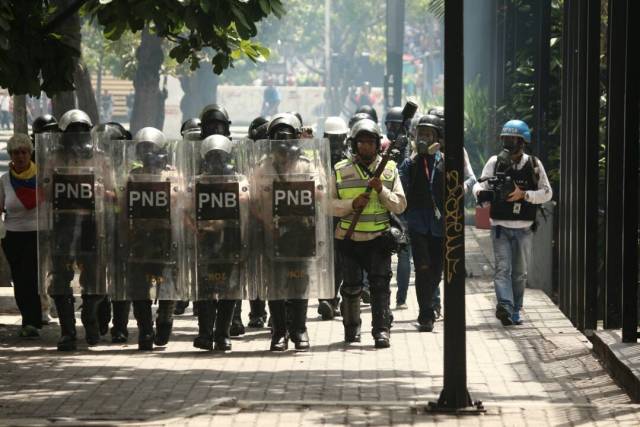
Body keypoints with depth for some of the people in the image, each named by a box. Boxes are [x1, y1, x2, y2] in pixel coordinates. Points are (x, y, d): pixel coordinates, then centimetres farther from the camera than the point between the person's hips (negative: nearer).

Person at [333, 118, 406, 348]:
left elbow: (400, 206, 0)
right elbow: (329, 204, 1)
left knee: (380, 285, -11)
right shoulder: (341, 171, 3)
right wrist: (352, 204, -15)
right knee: (351, 286, 9)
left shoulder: (389, 169, 4)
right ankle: (351, 328, 25)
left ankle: (381, 330, -11)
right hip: (349, 238, 1)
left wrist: (381, 190, -16)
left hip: (378, 238, -1)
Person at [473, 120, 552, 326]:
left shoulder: (533, 164, 1)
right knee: (503, 268, -14)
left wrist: (523, 195, -16)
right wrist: (481, 192, -25)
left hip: (524, 228, 1)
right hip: (500, 226, -1)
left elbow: (547, 193, -1)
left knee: (520, 272, 9)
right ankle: (504, 306, -26)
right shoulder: (495, 162, 1)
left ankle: (515, 312, 18)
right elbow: (479, 185, -1)